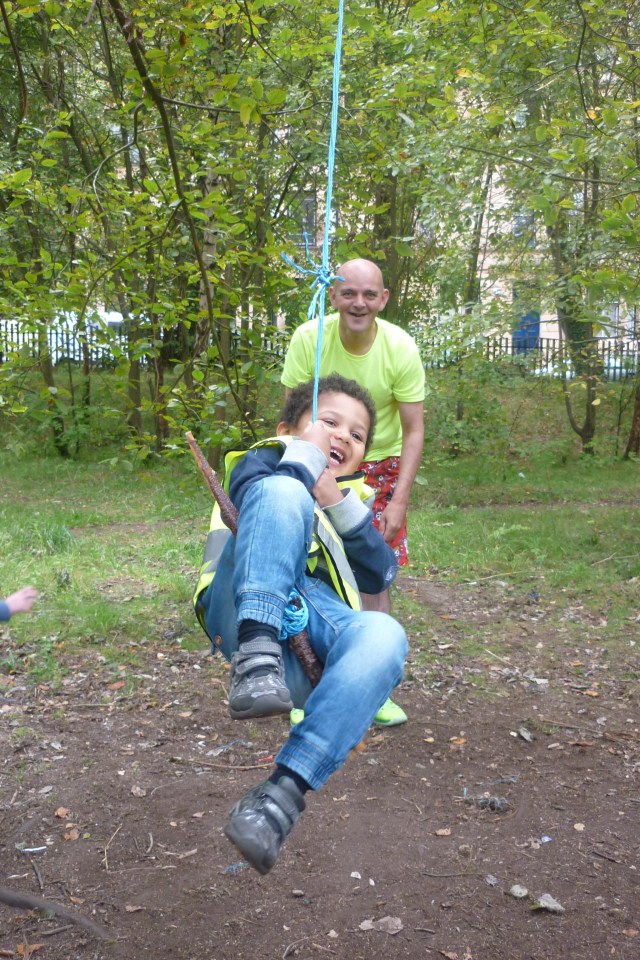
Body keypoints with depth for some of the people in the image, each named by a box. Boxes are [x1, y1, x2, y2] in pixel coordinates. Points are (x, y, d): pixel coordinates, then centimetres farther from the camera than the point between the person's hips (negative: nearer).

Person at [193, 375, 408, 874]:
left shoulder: (352, 502, 38)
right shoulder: (261, 461, 28)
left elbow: (381, 575, 15)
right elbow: (254, 494, -1)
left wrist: (339, 505, 5)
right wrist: (305, 454, 10)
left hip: (320, 626, 3)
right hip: (252, 612, -2)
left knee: (383, 636, -33)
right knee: (284, 494, -26)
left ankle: (282, 794, -39)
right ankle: (256, 660, -44)